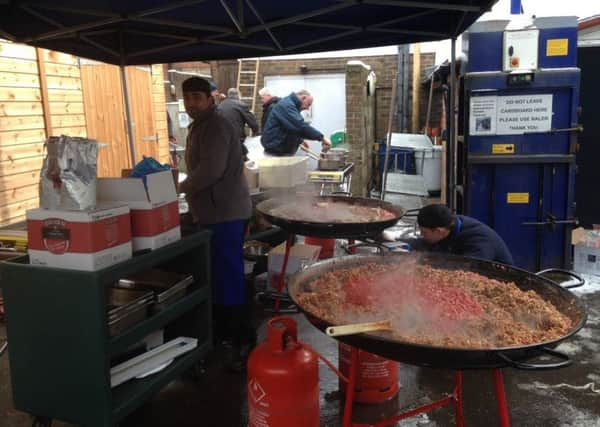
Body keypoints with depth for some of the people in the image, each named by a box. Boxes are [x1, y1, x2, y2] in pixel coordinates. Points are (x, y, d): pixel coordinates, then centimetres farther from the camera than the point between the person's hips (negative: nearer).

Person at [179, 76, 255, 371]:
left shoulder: (215, 127, -14)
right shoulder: (200, 127, 19)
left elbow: (211, 170, -25)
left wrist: (181, 187, -13)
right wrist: (186, 187, 9)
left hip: (225, 213, -11)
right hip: (213, 213, 11)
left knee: (228, 277, -8)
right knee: (216, 275, 18)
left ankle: (243, 341, 0)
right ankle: (223, 329, 32)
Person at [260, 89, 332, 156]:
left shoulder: (290, 104, 18)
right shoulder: (286, 105, -17)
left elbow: (294, 127, 30)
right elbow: (300, 126, -28)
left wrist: (300, 140, 16)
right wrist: (321, 138, -27)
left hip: (285, 151, 11)